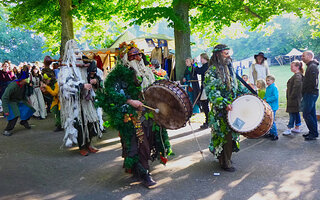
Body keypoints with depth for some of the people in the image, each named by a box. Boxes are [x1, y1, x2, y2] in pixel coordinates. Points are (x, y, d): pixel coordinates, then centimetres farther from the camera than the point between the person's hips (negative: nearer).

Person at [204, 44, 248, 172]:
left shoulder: (229, 68, 14)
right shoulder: (212, 71, -12)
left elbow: (237, 84, 23)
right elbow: (211, 91, -20)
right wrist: (224, 103, -29)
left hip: (233, 108, 8)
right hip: (221, 110, -8)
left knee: (231, 133, 14)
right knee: (225, 135, -3)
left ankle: (224, 157, 31)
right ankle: (225, 163, 10)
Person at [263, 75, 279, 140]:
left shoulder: (274, 88, -12)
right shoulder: (267, 88, 14)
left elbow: (275, 97, -22)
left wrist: (267, 100, -19)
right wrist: (264, 99, 2)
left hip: (273, 107, -9)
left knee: (272, 121, -9)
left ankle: (275, 135, -1)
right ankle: (271, 133, 24)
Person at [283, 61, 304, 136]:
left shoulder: (297, 76, -16)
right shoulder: (297, 75, 16)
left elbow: (296, 86, -26)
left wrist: (292, 96, -22)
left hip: (294, 99, -10)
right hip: (295, 99, 10)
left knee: (292, 113, -7)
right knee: (296, 113, 14)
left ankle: (289, 129, -5)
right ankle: (297, 128, 22)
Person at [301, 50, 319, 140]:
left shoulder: (312, 67, -15)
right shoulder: (310, 66, 18)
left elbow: (313, 82, -23)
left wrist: (304, 91, -14)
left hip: (310, 94, -10)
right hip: (310, 94, 10)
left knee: (306, 114, -8)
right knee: (312, 114, 14)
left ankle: (314, 133, -1)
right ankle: (313, 132, 21)